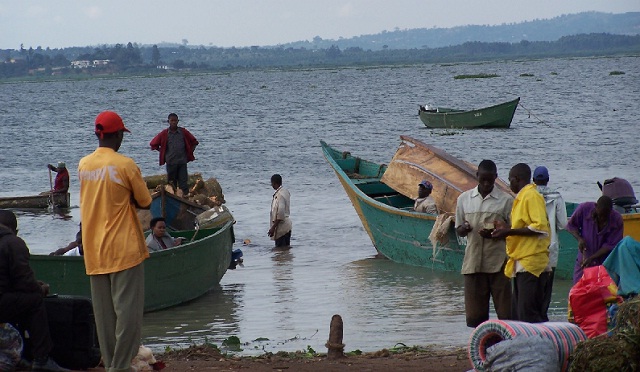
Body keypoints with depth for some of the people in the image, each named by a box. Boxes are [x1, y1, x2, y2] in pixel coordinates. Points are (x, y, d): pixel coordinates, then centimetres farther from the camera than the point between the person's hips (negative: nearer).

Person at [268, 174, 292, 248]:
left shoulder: (279, 195, -20)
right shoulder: (286, 191, 8)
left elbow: (280, 214, -25)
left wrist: (273, 228, -22)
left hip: (281, 227, -10)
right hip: (287, 225, 10)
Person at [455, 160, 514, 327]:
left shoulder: (506, 200, 3)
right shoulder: (464, 199, 11)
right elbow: (459, 230, 18)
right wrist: (464, 228, -6)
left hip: (498, 263, -3)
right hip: (473, 262, 3)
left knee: (505, 312, -4)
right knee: (475, 313, 3)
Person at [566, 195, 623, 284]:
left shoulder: (617, 220, -15)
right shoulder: (584, 208, -12)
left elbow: (610, 245, -12)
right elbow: (571, 225, 4)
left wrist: (591, 258, -19)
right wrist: (579, 238, -15)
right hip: (583, 261, 1)